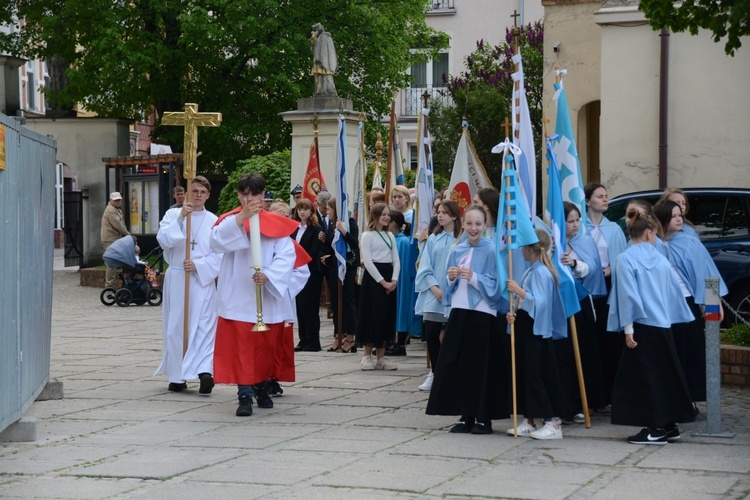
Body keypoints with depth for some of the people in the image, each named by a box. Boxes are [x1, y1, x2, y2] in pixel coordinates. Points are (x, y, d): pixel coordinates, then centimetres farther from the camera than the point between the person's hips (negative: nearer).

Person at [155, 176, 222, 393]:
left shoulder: (213, 221, 6)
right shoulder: (173, 214, 6)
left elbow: (219, 255, 1)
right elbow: (163, 239, -10)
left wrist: (197, 265, -12)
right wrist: (180, 218, -19)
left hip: (203, 280, -1)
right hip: (176, 278, 1)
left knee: (204, 326, -10)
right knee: (176, 326, 3)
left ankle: (205, 371, -21)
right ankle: (177, 376, 11)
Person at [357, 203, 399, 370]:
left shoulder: (390, 236, 15)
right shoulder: (367, 236, -4)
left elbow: (396, 260, 12)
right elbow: (367, 261, -11)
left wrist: (394, 280, -5)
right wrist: (382, 282, -15)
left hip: (389, 279, 6)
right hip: (373, 278, -6)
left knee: (387, 317, 5)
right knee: (372, 316, -7)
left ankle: (381, 357, 10)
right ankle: (367, 356, 0)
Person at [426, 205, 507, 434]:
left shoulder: (491, 250, -4)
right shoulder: (457, 251, 12)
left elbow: (495, 285, -8)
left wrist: (474, 278, -20)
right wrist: (451, 278, -4)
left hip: (483, 314, -5)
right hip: (459, 312, 5)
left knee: (482, 367, -4)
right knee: (458, 365, 4)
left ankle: (483, 417, 4)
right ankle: (465, 415, 12)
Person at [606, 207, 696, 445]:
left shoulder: (626, 260, -9)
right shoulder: (660, 259, 6)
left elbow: (629, 295, -14)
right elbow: (675, 291, 13)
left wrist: (628, 329, -13)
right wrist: (679, 317, 26)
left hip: (643, 327, -6)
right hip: (663, 325, 6)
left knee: (644, 378, -1)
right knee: (665, 375, 13)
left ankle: (655, 429, -2)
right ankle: (669, 425, 17)